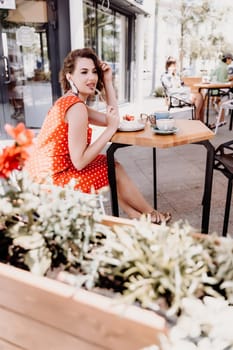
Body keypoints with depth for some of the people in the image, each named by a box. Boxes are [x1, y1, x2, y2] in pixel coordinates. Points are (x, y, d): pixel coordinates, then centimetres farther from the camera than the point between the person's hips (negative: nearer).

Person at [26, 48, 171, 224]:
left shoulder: (69, 101, 8)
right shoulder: (76, 107, -21)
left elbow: (112, 119, 11)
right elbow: (79, 162, -24)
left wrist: (108, 82, 6)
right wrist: (111, 129, -20)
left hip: (46, 175, 9)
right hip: (52, 180, -9)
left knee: (109, 162, 15)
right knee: (115, 170, 3)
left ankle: (135, 214, 21)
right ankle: (150, 214, 25)